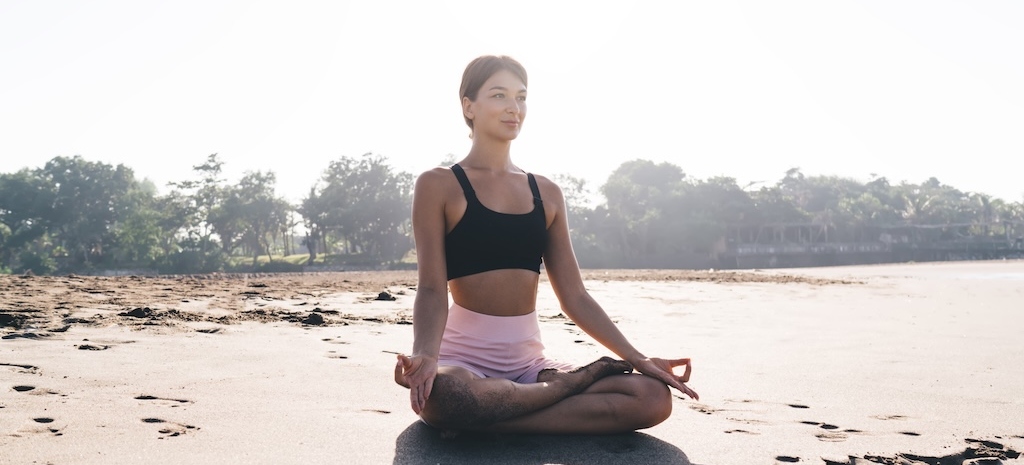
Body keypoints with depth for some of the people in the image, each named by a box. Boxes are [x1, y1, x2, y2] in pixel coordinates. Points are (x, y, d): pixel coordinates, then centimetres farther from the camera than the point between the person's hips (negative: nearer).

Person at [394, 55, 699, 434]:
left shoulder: (546, 194, 13)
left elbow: (575, 297, 11)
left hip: (528, 365, 4)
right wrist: (425, 356, -30)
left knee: (654, 397, -17)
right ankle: (577, 382, -16)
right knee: (441, 393, -42)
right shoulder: (439, 186, 0)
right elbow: (432, 289, -10)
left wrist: (638, 359, 2)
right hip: (463, 362, -4)